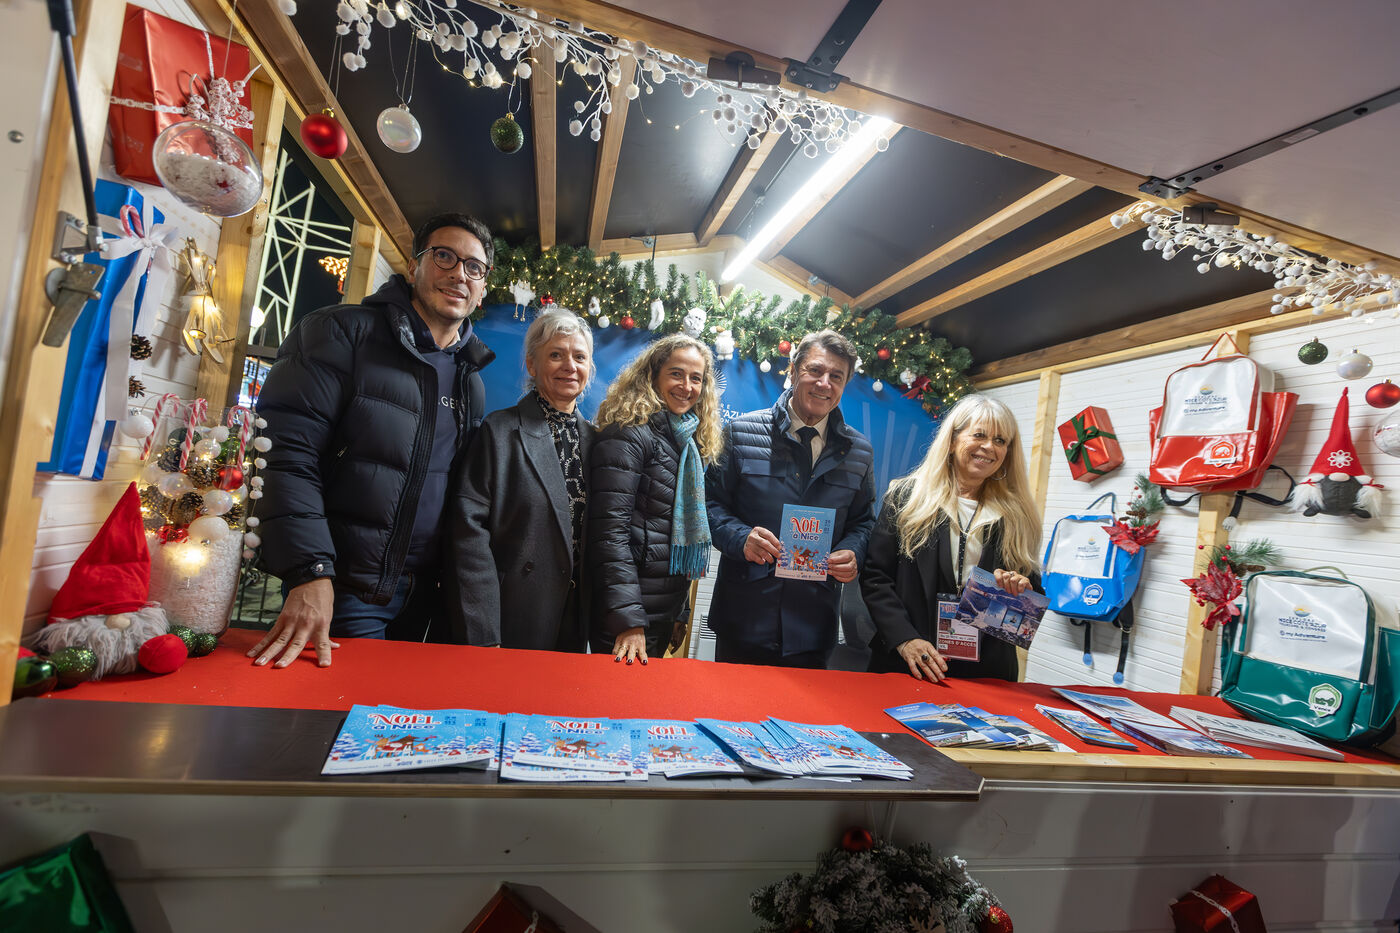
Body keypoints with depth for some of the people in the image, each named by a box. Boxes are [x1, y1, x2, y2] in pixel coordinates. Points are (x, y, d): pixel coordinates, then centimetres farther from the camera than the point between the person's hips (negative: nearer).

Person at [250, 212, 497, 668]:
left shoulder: (470, 378, 13)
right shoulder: (343, 334, -6)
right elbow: (289, 452, -15)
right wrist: (310, 572, -23)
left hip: (420, 596, 6)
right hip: (342, 590, -6)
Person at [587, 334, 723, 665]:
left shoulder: (693, 445, 12)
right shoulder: (629, 435, -13)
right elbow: (610, 531, -20)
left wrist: (679, 612, 16)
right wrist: (627, 619, -25)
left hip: (666, 615, 8)